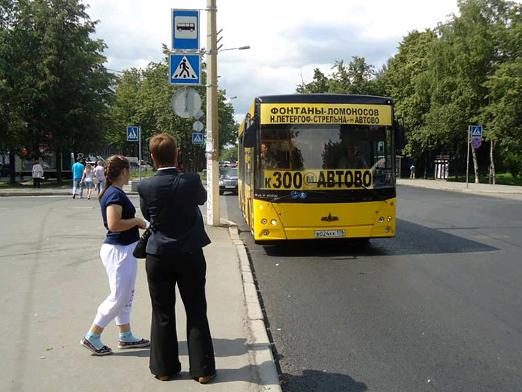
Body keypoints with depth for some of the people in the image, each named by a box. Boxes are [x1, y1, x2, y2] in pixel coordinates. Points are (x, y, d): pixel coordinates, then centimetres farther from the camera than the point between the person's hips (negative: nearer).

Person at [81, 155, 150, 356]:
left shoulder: (113, 192, 12)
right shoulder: (115, 194, -19)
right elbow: (113, 224, -27)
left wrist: (137, 223, 9)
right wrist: (138, 221, -15)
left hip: (124, 250, 10)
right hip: (119, 250, -10)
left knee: (126, 295, 16)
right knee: (118, 297, -1)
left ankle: (126, 336, 26)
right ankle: (91, 337, 10)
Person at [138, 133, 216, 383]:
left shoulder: (145, 186, -11)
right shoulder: (191, 181, -12)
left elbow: (147, 215, 5)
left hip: (158, 257, 1)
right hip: (190, 256, 0)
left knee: (162, 314, 13)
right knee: (196, 312, 10)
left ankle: (164, 368, 23)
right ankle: (202, 369, 16)